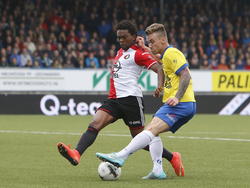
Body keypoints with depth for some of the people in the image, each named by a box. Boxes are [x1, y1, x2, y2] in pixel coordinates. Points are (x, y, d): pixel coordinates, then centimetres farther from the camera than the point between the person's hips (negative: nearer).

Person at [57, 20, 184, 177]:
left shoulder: (138, 53, -4)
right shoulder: (121, 52, 22)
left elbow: (159, 69, -14)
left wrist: (160, 86, -30)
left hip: (131, 98, -7)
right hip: (114, 99, 7)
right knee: (95, 125, -17)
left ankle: (173, 158, 16)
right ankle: (76, 154, -35)